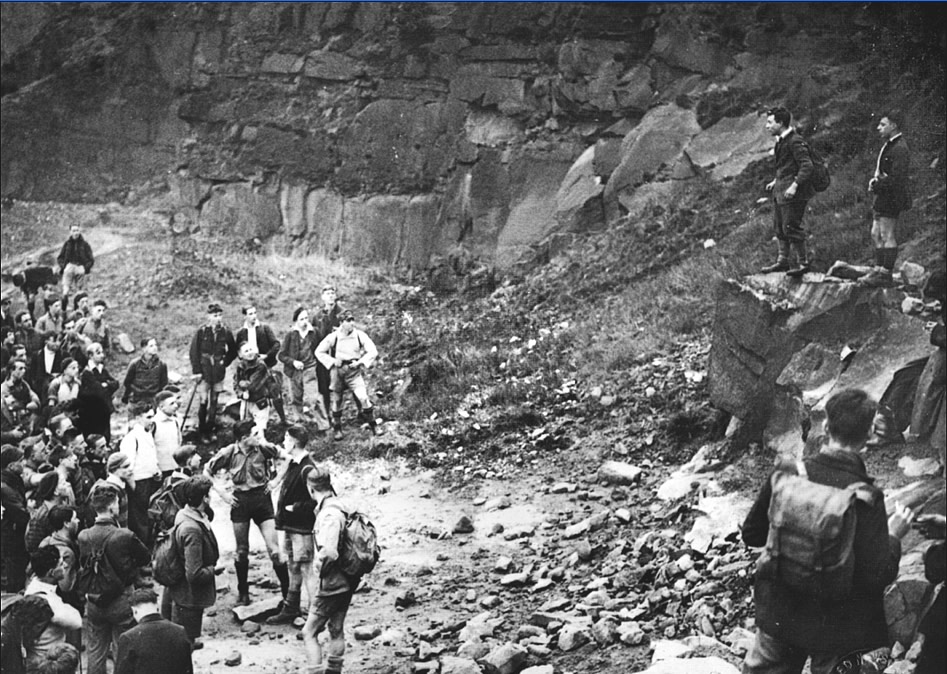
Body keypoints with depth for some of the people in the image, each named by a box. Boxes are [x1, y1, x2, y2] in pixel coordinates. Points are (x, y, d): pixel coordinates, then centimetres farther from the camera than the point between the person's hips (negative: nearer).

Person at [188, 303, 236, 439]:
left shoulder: (226, 333, 3)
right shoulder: (201, 332, -5)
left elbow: (233, 351, 15)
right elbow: (194, 352, -4)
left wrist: (225, 362, 5)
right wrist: (196, 370, -8)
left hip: (218, 373, 3)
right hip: (204, 371, -3)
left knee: (214, 401, 8)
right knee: (203, 400, -6)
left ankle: (210, 428, 17)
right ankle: (201, 429, 6)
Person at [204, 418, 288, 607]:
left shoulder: (262, 448, -9)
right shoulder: (228, 453, -7)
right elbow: (206, 472, 3)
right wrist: (222, 494, -3)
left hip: (262, 498, -1)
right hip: (240, 501, 1)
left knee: (274, 550, -8)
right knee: (242, 551, 10)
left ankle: (287, 591, 1)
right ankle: (242, 592, 27)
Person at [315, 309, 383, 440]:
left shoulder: (360, 336, -6)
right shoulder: (333, 337, -7)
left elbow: (373, 351, -2)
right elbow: (319, 351, 2)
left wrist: (360, 362, -11)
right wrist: (333, 361, -7)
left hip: (354, 372, -1)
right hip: (337, 371, 1)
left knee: (364, 398, -14)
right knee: (337, 400, 9)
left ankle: (373, 425, 1)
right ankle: (337, 429, 28)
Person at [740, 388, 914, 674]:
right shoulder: (866, 498, -23)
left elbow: (751, 535, 0)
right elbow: (879, 575, -20)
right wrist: (894, 536, -4)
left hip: (779, 615, 3)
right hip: (837, 629, -3)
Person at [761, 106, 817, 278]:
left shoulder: (795, 141, -17)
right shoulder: (782, 141, 13)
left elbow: (807, 166, -22)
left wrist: (794, 185, -28)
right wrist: (776, 181, 18)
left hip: (793, 193, -10)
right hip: (780, 190, 10)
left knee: (791, 227, -7)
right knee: (779, 226, 14)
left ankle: (803, 263, 3)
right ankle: (783, 261, 24)